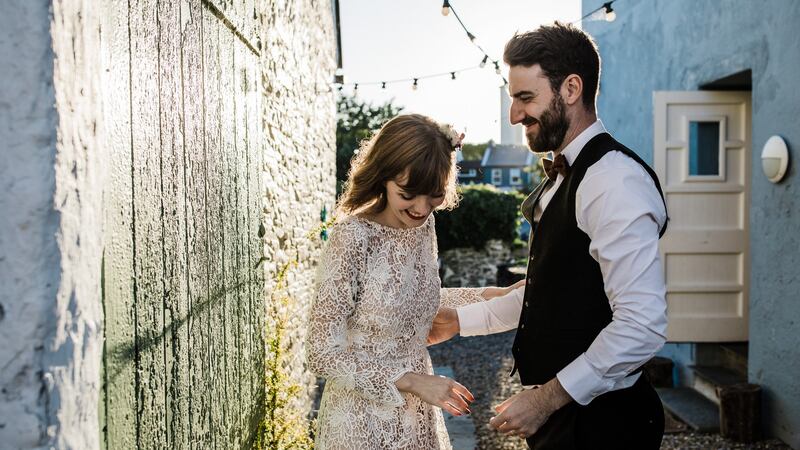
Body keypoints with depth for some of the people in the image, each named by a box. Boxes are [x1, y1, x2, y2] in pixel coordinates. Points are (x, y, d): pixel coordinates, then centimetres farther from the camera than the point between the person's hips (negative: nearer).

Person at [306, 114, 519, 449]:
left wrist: (489, 295, 9)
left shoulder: (423, 224, -3)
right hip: (364, 421, -6)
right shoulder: (353, 237, -22)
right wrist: (410, 381, -21)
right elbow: (323, 353, -21)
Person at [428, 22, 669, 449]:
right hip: (555, 412, 8)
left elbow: (643, 325, -26)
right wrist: (459, 320, 16)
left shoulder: (615, 180, -20)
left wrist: (548, 398, -21)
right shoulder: (560, 179, 10)